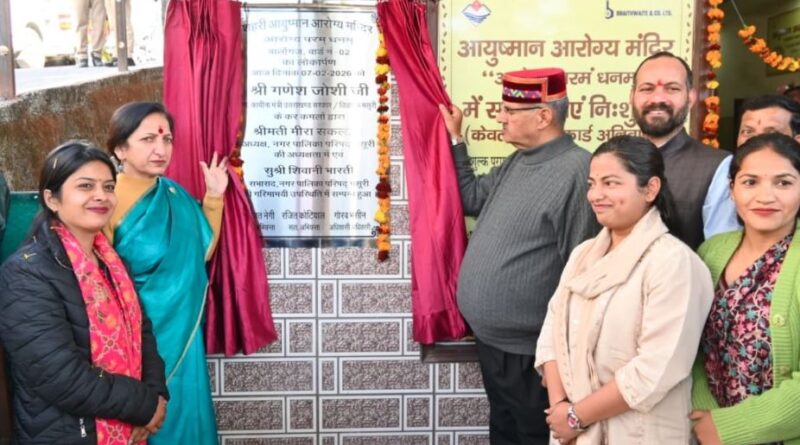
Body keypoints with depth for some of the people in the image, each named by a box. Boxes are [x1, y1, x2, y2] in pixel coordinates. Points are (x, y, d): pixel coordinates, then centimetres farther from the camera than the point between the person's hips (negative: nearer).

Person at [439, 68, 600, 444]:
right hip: (492, 343, 9)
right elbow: (472, 199, 21)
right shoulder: (517, 161, 7)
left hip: (529, 354, -9)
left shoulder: (576, 171, -23)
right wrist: (454, 139, 15)